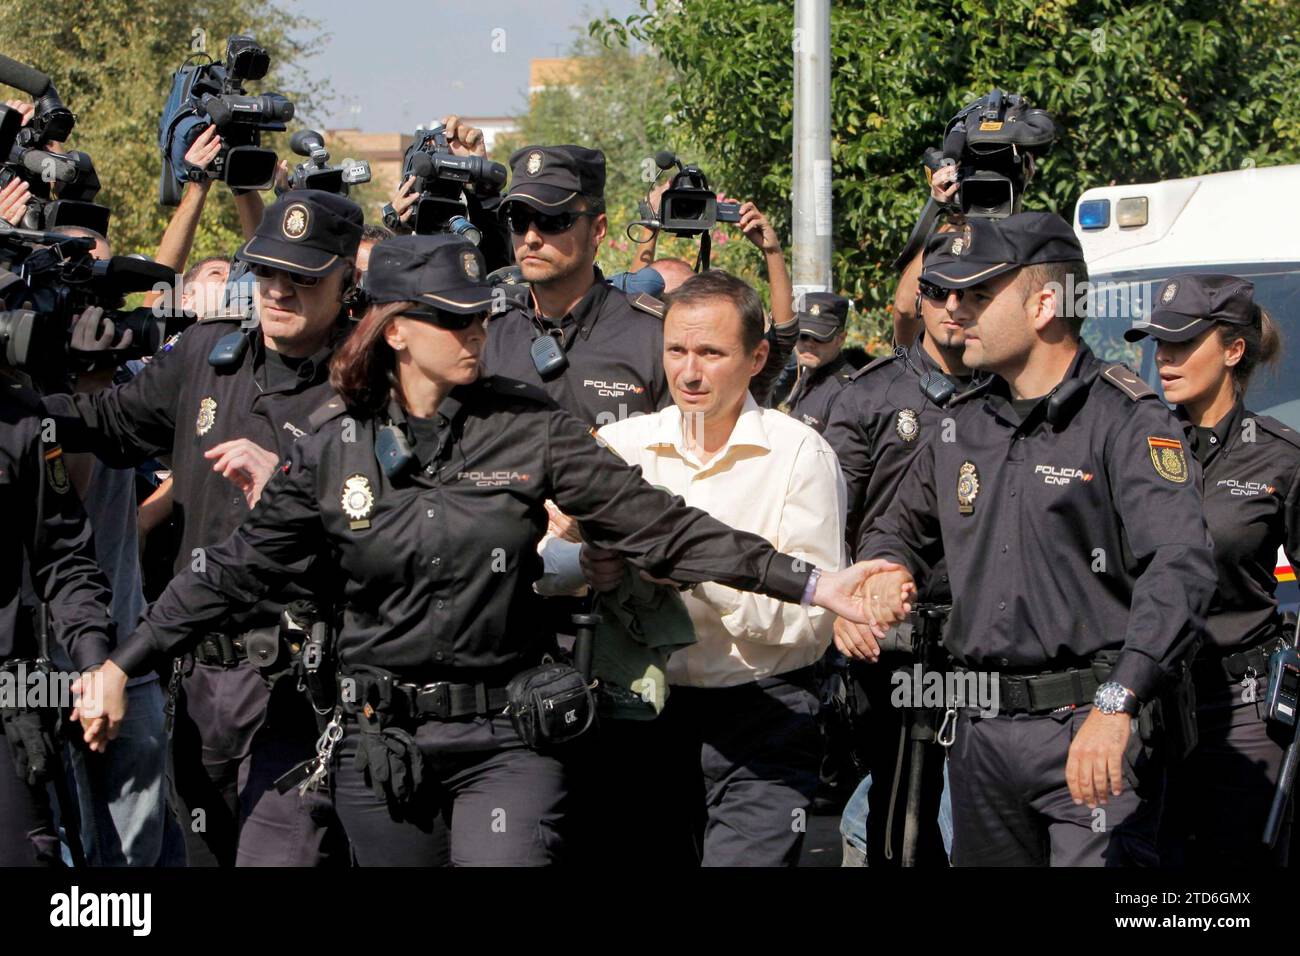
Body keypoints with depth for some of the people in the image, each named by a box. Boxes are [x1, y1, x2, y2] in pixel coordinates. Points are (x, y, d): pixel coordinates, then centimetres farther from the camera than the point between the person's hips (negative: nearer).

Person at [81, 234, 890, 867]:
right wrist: (124, 665, 5)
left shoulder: (531, 428, -2)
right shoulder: (337, 448, 1)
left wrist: (806, 583, -13)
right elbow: (237, 570, 7)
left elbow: (656, 525, -5)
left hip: (506, 740, -2)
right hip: (383, 744, 2)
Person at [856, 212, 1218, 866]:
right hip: (980, 731, 7)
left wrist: (1116, 706, -33)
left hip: (1094, 729, -7)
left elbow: (1181, 568, -23)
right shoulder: (962, 427, 13)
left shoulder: (1125, 419, -10)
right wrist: (889, 569, 5)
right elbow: (899, 528, 31)